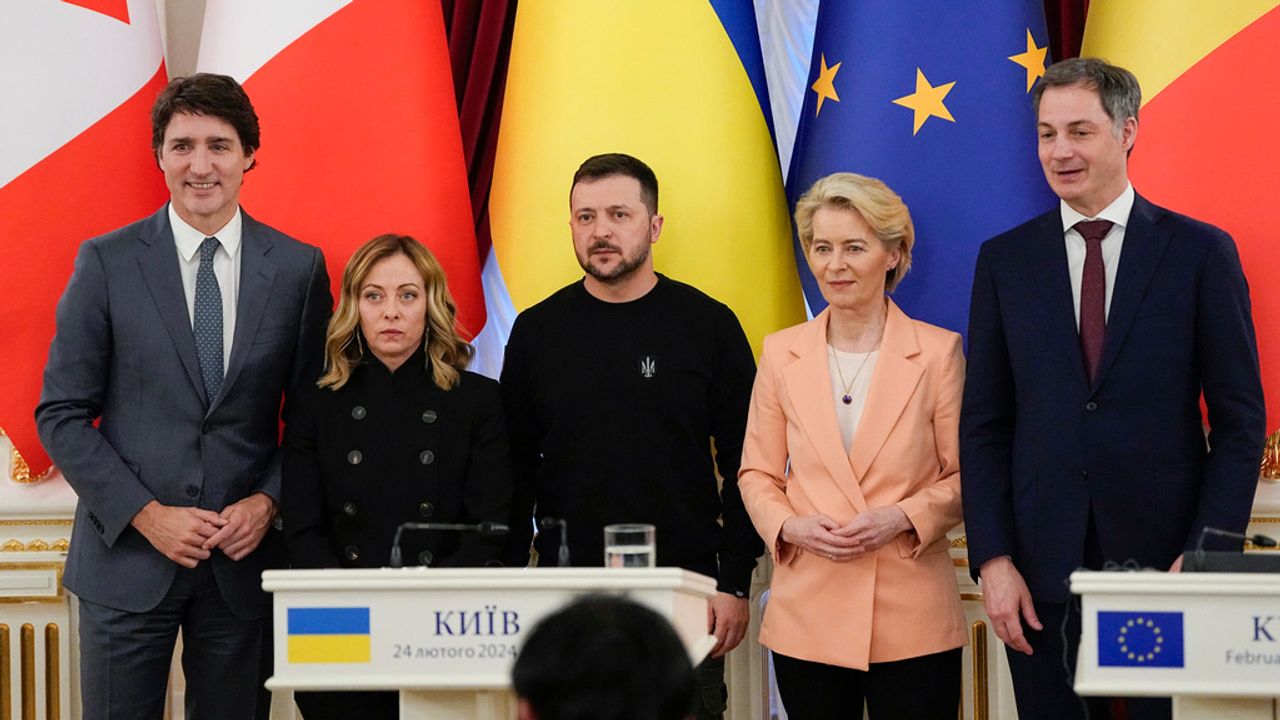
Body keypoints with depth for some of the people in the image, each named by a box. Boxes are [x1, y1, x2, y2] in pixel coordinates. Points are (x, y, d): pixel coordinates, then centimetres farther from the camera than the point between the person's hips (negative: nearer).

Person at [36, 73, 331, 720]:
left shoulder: (298, 268, 2)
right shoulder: (107, 263, -2)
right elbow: (61, 415, -1)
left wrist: (268, 502, -7)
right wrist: (146, 515, -10)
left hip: (245, 558, 1)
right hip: (128, 556, -1)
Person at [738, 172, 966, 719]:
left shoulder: (937, 352, 1)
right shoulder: (781, 353, 7)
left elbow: (964, 476, 3)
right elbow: (757, 475, 11)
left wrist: (902, 518, -13)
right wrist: (789, 526, -8)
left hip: (912, 618, -2)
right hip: (808, 612, 2)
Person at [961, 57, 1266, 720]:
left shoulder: (1201, 251, 1)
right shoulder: (1005, 260, 7)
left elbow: (1241, 420, 0)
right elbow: (984, 424, 6)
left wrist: (1206, 555, -8)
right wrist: (993, 560, -3)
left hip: (1167, 559, -2)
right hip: (1043, 569, 2)